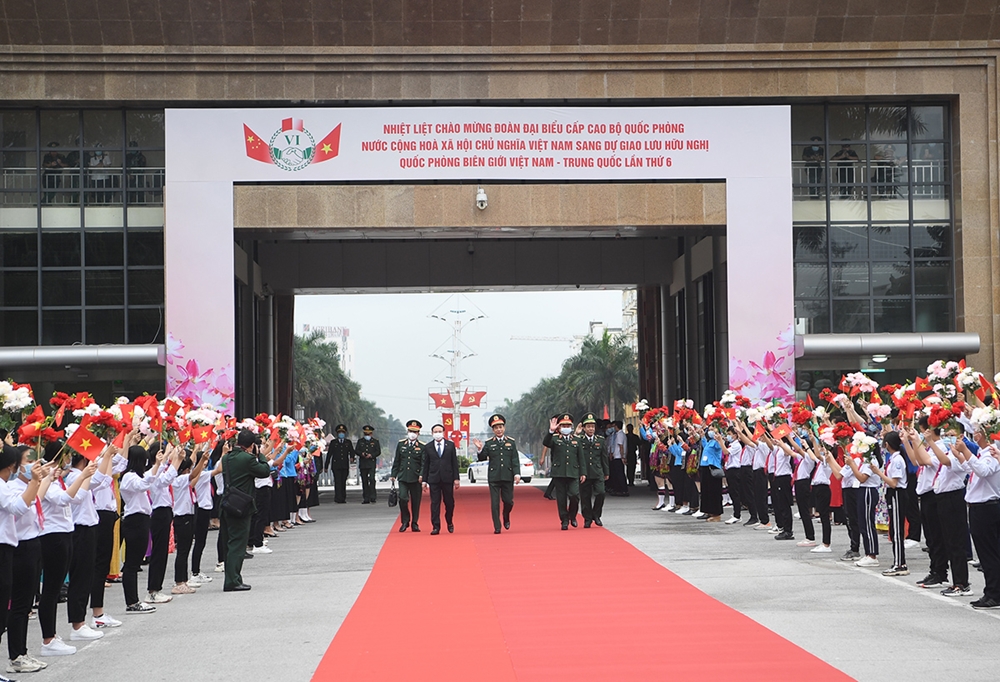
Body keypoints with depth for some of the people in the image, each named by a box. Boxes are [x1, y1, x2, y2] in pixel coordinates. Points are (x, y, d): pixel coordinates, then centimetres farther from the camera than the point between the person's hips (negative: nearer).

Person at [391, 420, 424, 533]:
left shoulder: (422, 446, 2)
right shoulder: (401, 444, 10)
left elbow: (424, 463, -3)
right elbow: (397, 461, 13)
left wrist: (422, 475, -18)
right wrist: (393, 475, 9)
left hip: (416, 478, -1)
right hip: (403, 477, 1)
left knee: (415, 501, 3)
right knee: (403, 499, -10)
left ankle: (415, 523, 14)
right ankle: (405, 521, 7)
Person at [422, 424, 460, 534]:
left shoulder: (450, 445, 6)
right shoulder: (428, 447, 6)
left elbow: (455, 462, 5)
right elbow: (426, 465, 7)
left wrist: (456, 478, -1)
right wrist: (424, 480, 3)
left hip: (447, 479, 0)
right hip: (434, 479, 0)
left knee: (449, 502, 6)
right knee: (435, 503, -3)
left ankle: (450, 523, 28)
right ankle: (436, 527, -1)